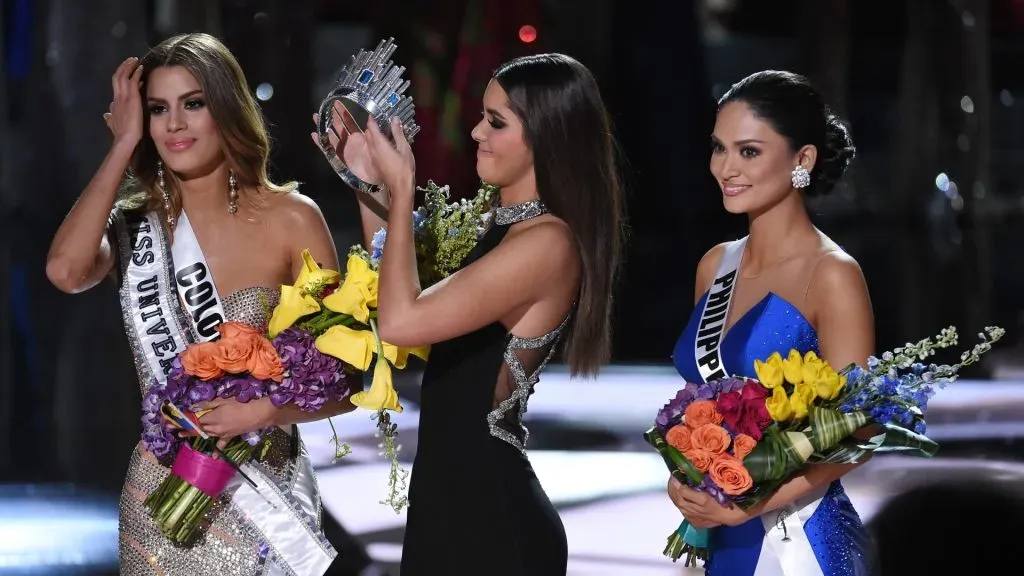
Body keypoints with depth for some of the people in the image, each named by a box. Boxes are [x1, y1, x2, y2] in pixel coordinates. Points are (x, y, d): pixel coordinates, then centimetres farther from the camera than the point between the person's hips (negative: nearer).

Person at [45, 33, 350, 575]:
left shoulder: (291, 217, -6)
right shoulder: (135, 224, 0)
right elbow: (65, 270, -24)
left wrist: (262, 411, -23)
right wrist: (124, 144, -13)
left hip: (269, 491, -2)